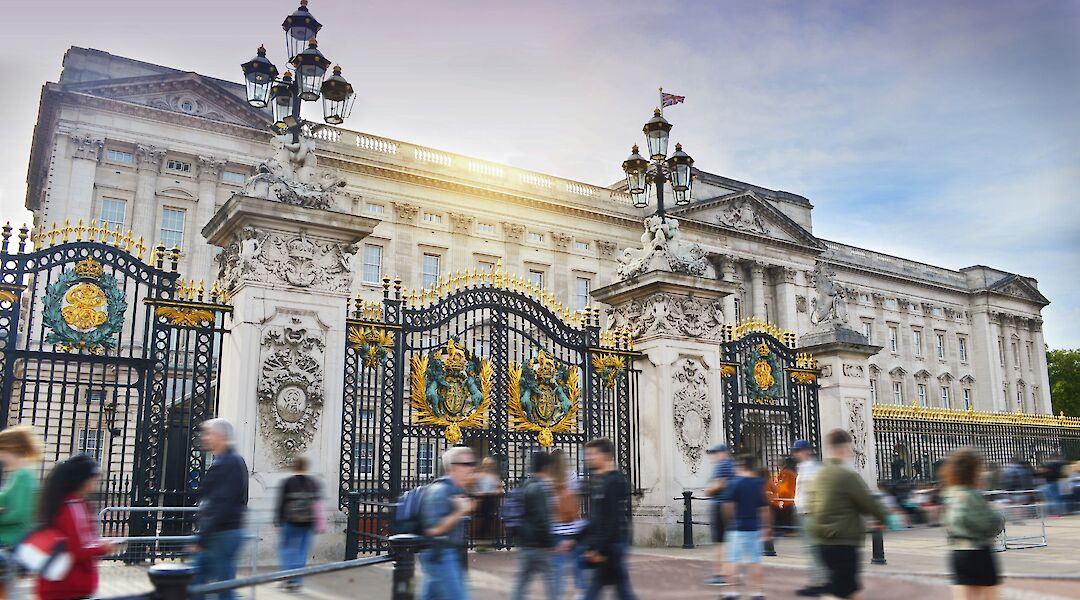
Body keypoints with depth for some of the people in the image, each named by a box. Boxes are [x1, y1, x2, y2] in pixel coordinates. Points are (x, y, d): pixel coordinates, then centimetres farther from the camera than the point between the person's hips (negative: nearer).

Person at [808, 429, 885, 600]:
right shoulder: (847, 475, -14)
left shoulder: (820, 475, 9)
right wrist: (882, 517, 10)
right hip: (843, 543, -8)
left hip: (825, 540, 8)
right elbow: (868, 502, -7)